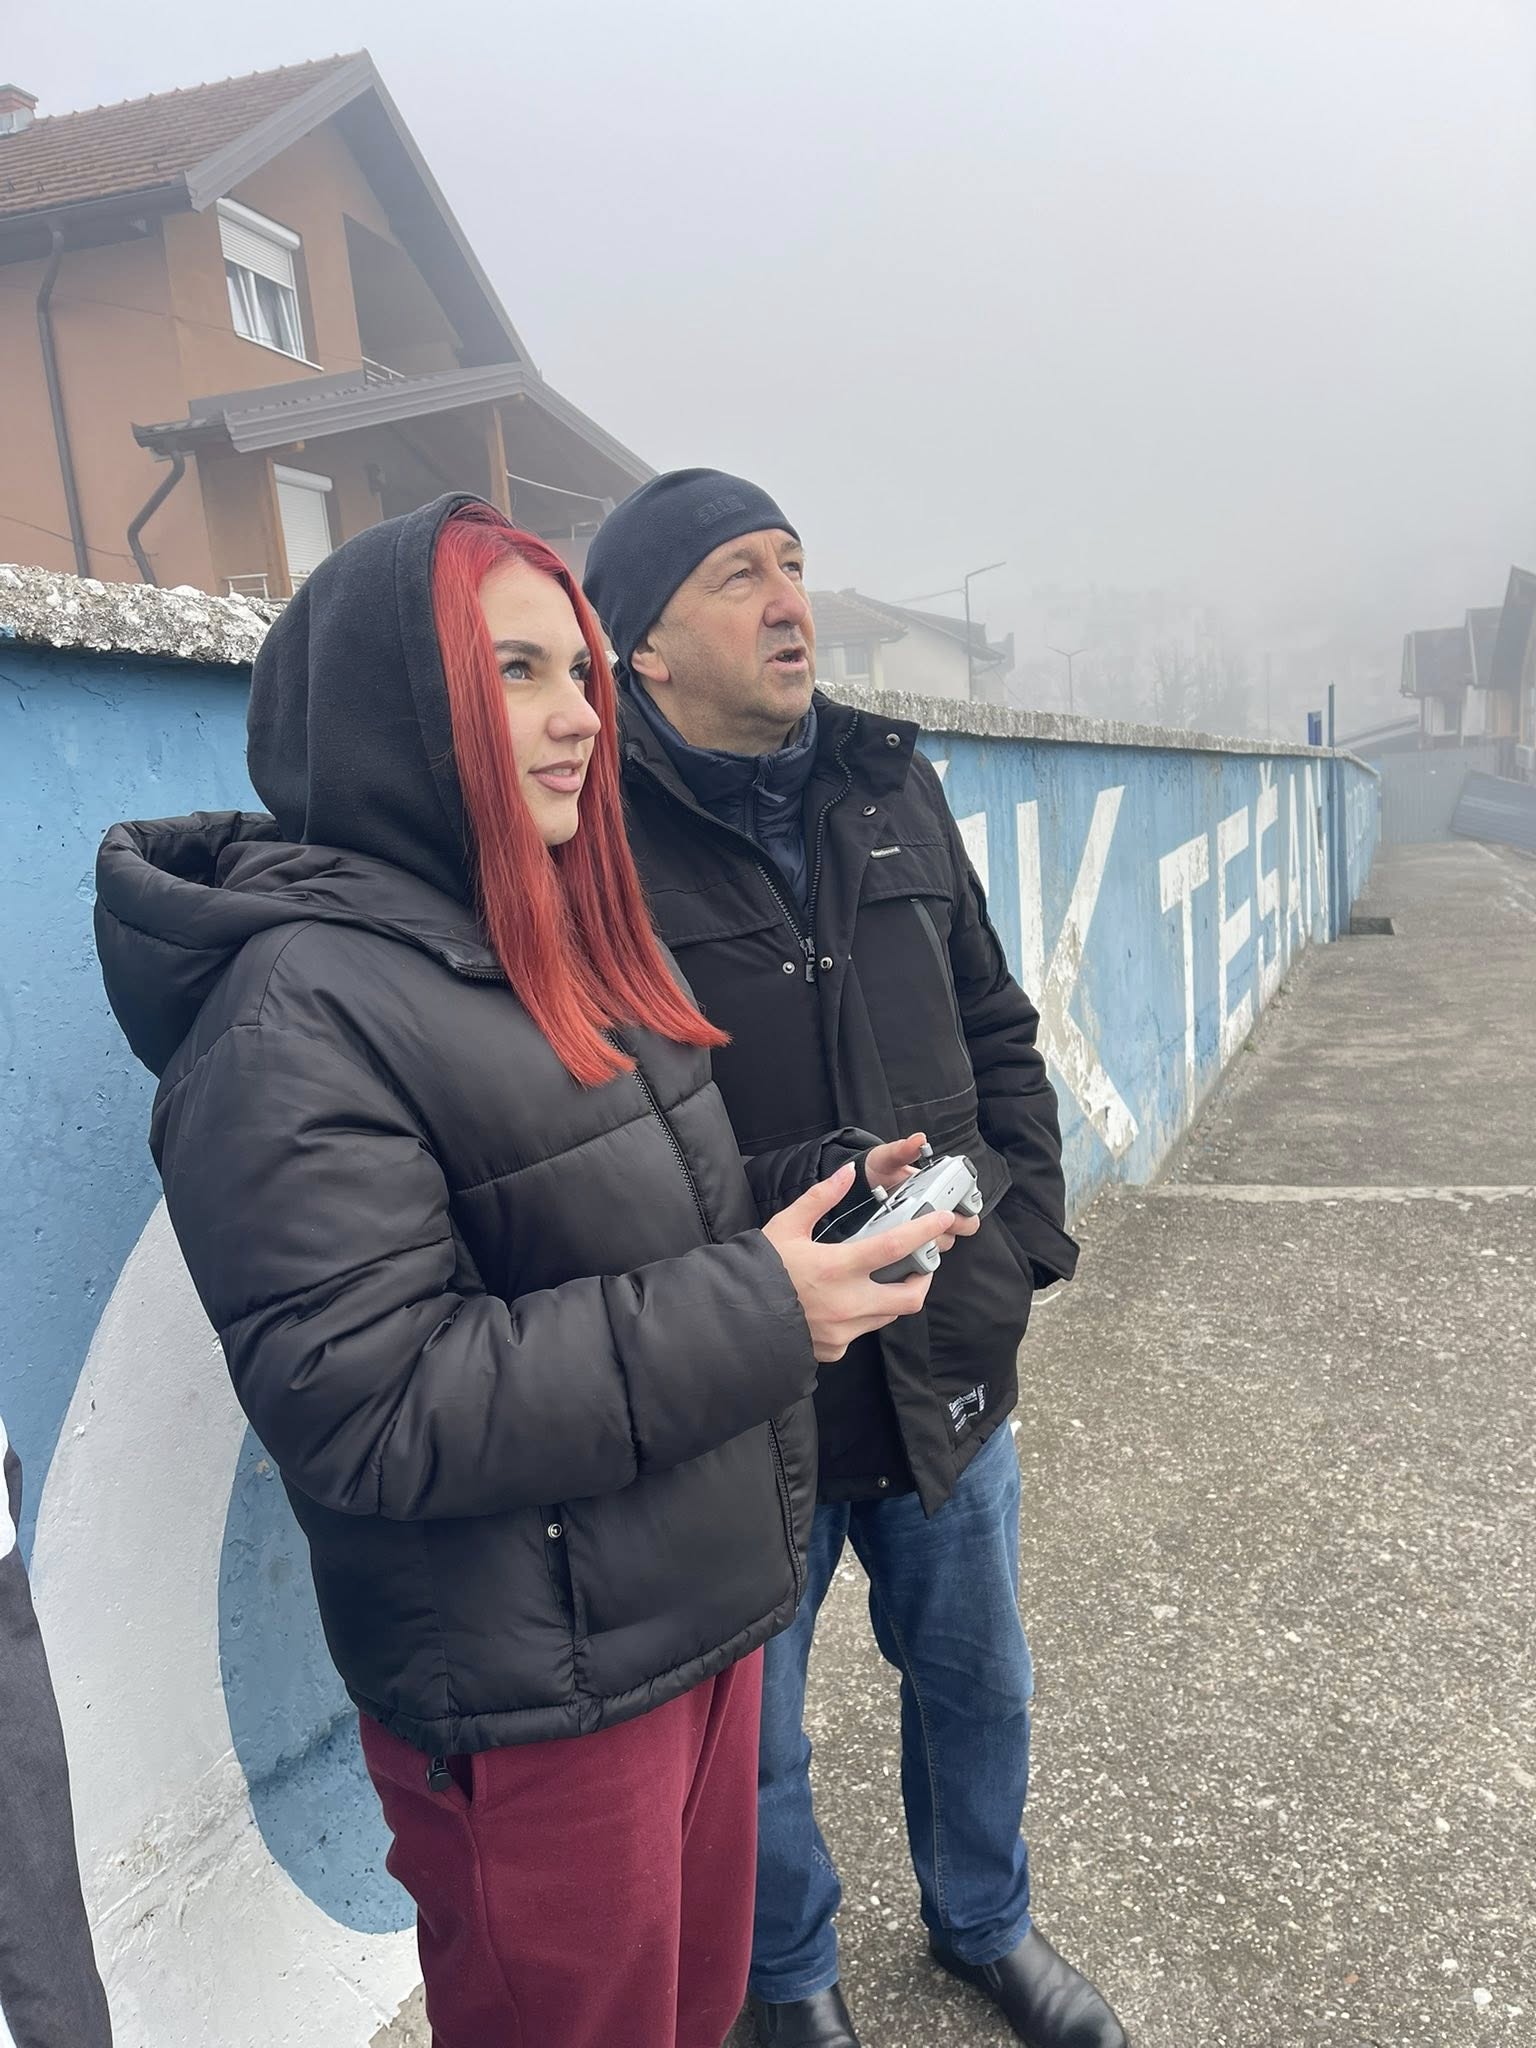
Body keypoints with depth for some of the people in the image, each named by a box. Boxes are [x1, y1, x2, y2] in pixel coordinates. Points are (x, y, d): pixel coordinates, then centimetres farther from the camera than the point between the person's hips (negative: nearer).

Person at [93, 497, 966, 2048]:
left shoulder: (557, 942, 8)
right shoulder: (300, 1019, -21)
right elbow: (365, 1410, -26)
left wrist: (820, 1189, -2)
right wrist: (753, 1314, -25)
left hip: (701, 1621, 8)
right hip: (531, 1715, -8)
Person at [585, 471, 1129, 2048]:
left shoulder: (893, 793, 4)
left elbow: (999, 1034, 11)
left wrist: (1025, 1239, 4)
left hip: (949, 1371, 6)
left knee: (978, 1686, 26)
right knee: (751, 1745, 19)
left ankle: (983, 1922, 56)